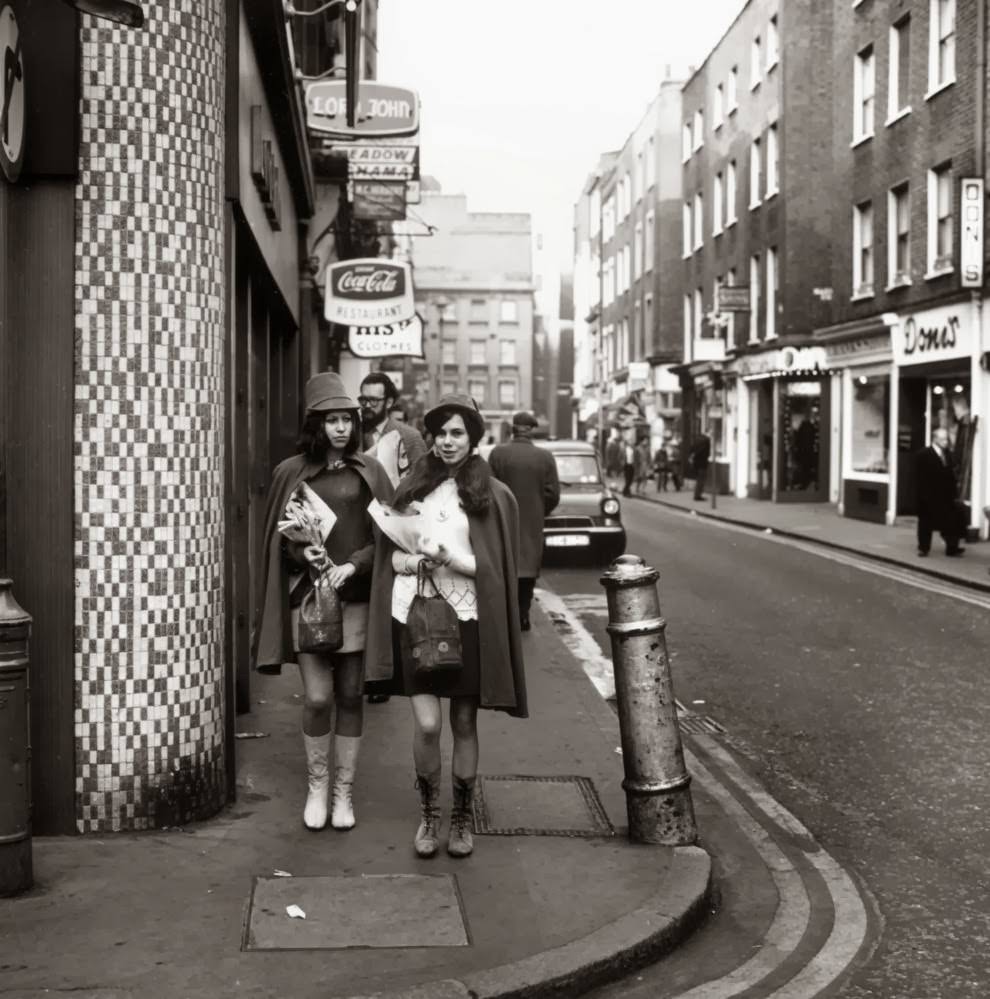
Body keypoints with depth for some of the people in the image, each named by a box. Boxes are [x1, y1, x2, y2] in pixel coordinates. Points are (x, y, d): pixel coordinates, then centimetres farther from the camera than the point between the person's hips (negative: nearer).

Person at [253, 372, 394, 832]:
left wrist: (352, 565, -12)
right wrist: (303, 553, -12)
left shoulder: (368, 471, 5)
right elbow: (277, 539, 8)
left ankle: (342, 792, 18)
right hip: (307, 597, -1)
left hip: (356, 597, 1)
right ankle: (316, 787, 16)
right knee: (317, 698, -4)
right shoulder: (291, 472, 3)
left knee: (350, 696, 5)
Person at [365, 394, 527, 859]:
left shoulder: (495, 496, 2)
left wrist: (451, 559, -15)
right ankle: (428, 814, 15)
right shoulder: (411, 487, 9)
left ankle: (462, 819, 23)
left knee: (464, 723, 6)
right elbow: (392, 553, 12)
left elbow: (496, 568, -1)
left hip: (467, 619, -1)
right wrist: (414, 560, -10)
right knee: (427, 724, -6)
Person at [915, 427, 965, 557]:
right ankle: (923, 548, 16)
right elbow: (920, 477, -13)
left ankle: (952, 548, 7)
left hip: (946, 496, 5)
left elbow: (950, 475, 8)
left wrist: (952, 492, 1)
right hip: (929, 497, -5)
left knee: (950, 521, 2)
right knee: (926, 522, 5)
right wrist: (924, 494, -17)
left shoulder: (948, 454, 7)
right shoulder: (923, 455, -11)